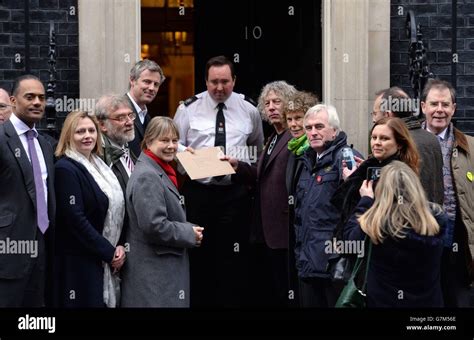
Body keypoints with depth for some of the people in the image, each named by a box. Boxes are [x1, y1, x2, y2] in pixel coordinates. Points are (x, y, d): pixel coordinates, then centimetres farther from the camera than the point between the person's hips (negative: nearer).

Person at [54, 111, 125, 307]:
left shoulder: (99, 165, 12)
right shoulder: (65, 169, -13)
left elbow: (115, 208, 15)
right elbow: (76, 220, -18)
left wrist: (118, 248, 0)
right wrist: (109, 252, -14)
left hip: (105, 261, 8)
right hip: (80, 263, -8)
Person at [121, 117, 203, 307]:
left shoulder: (160, 173, 16)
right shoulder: (147, 177, -16)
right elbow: (154, 226, -25)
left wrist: (190, 229, 11)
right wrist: (190, 234, -13)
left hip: (167, 268, 10)